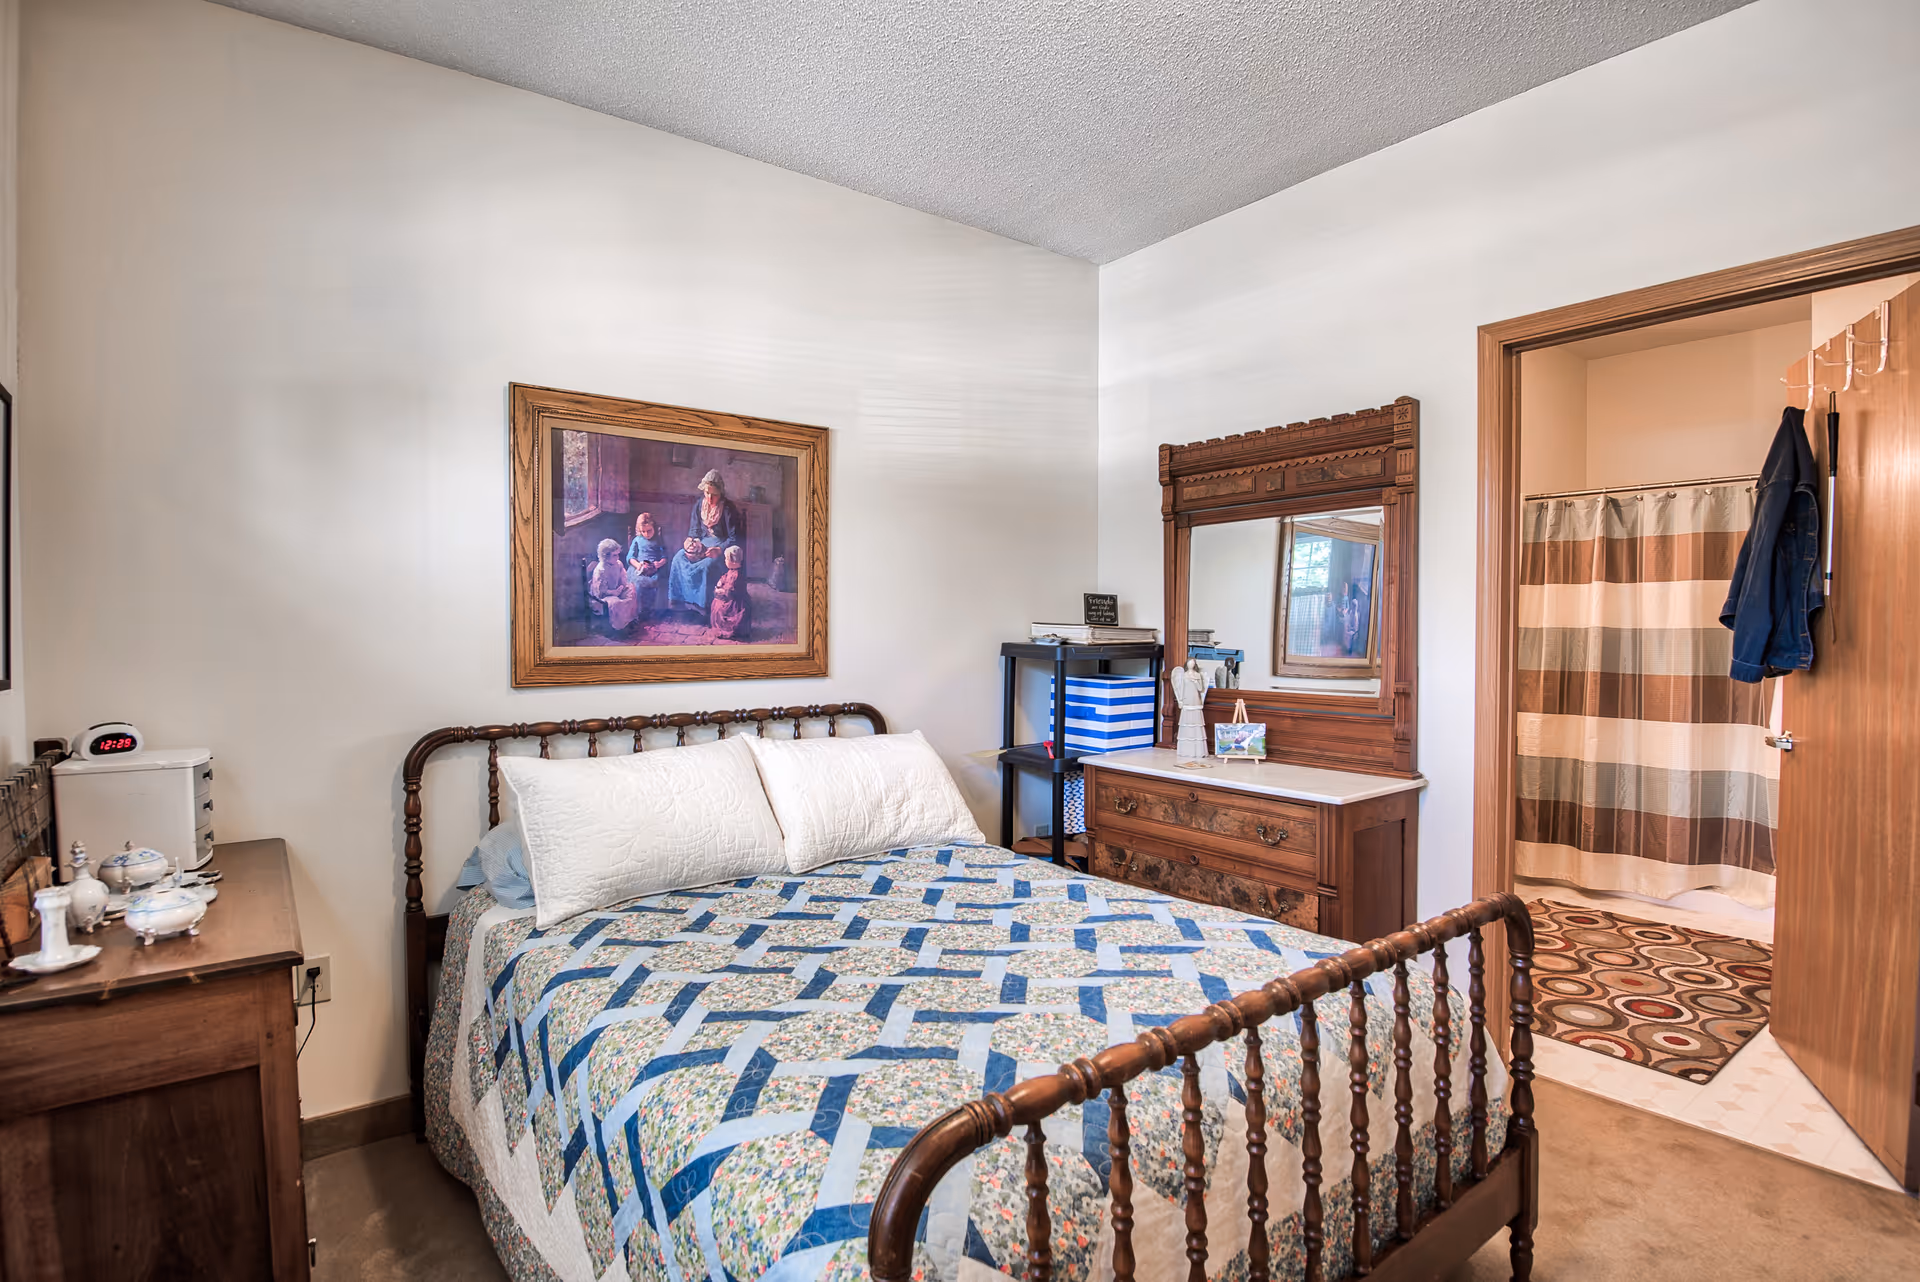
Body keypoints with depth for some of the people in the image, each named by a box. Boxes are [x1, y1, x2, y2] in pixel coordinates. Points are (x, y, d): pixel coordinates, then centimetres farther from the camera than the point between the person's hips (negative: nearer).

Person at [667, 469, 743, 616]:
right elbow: (694, 529, 13)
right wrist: (691, 541, -8)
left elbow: (734, 538, -15)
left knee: (706, 565, -33)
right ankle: (679, 599, -11)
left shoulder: (728, 509, -13)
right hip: (702, 543, 6)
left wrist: (720, 550, -29)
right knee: (679, 558, -17)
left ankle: (702, 605, -23)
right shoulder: (699, 505, 4)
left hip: (721, 546, -6)